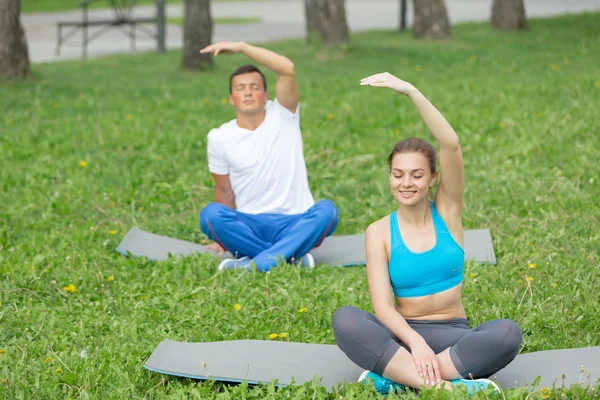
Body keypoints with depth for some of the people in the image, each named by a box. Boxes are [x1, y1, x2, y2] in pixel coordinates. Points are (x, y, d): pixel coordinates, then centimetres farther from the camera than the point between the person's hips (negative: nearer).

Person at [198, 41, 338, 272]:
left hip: (294, 224, -1)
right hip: (250, 226, 1)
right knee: (210, 214, -30)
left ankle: (255, 264, -38)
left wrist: (240, 47, -17)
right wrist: (223, 237, 4)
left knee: (327, 211, -33)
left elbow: (287, 69, -16)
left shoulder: (282, 117, 0)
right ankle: (292, 257, -29)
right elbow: (224, 191, 9)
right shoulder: (219, 138, 4)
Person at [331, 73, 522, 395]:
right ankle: (449, 385, -43)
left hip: (454, 336, 1)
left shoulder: (447, 211, 1)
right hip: (403, 335, 0)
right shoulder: (379, 232, -1)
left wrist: (411, 92, -25)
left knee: (507, 333, -32)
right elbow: (382, 305, -12)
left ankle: (396, 374, -31)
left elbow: (451, 145, -15)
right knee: (344, 319, -32)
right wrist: (414, 341, -32)